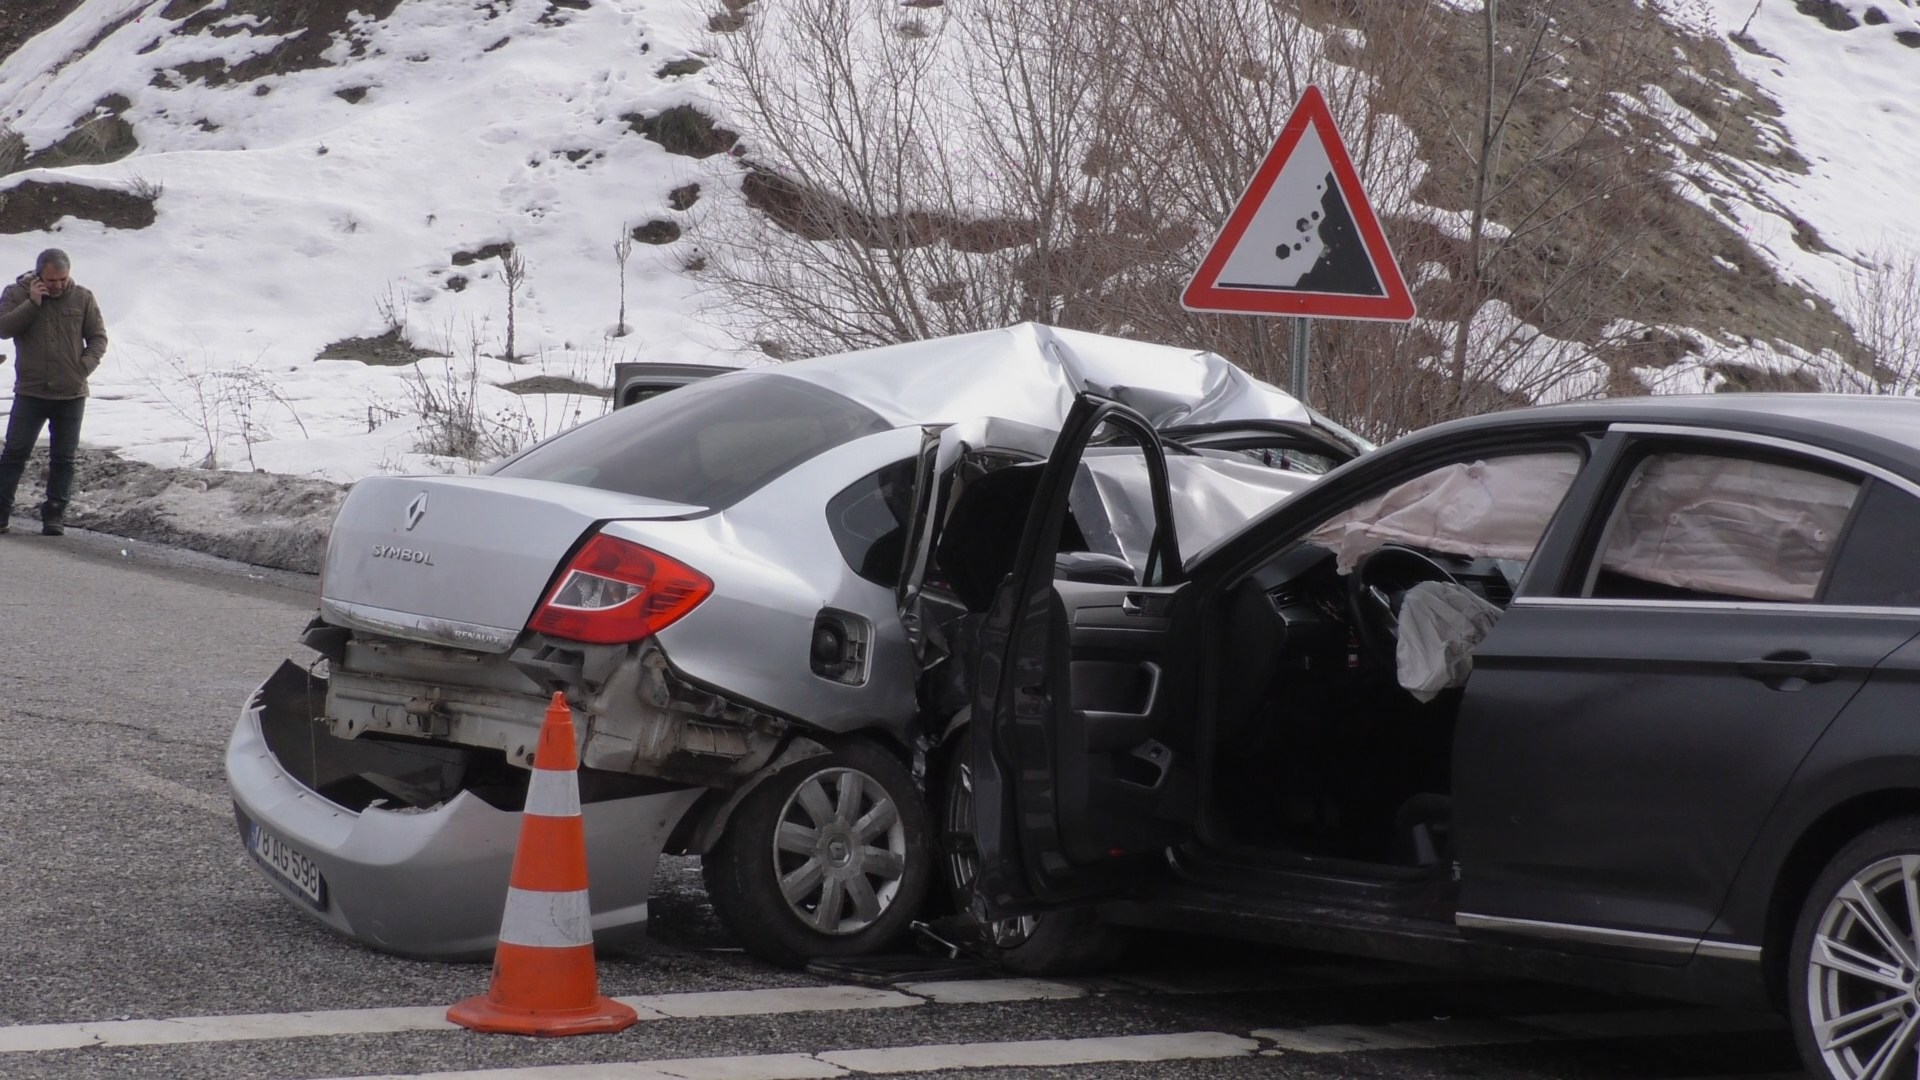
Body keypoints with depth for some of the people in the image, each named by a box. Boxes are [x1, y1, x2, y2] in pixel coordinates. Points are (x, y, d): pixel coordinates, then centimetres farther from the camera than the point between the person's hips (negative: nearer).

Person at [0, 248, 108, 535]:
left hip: (72, 394, 1)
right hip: (30, 392, -1)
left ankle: (55, 513, 12)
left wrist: (85, 366, -8)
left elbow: (98, 337, 7)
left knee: (64, 458, 5)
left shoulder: (82, 298, 2)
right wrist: (32, 303, -19)